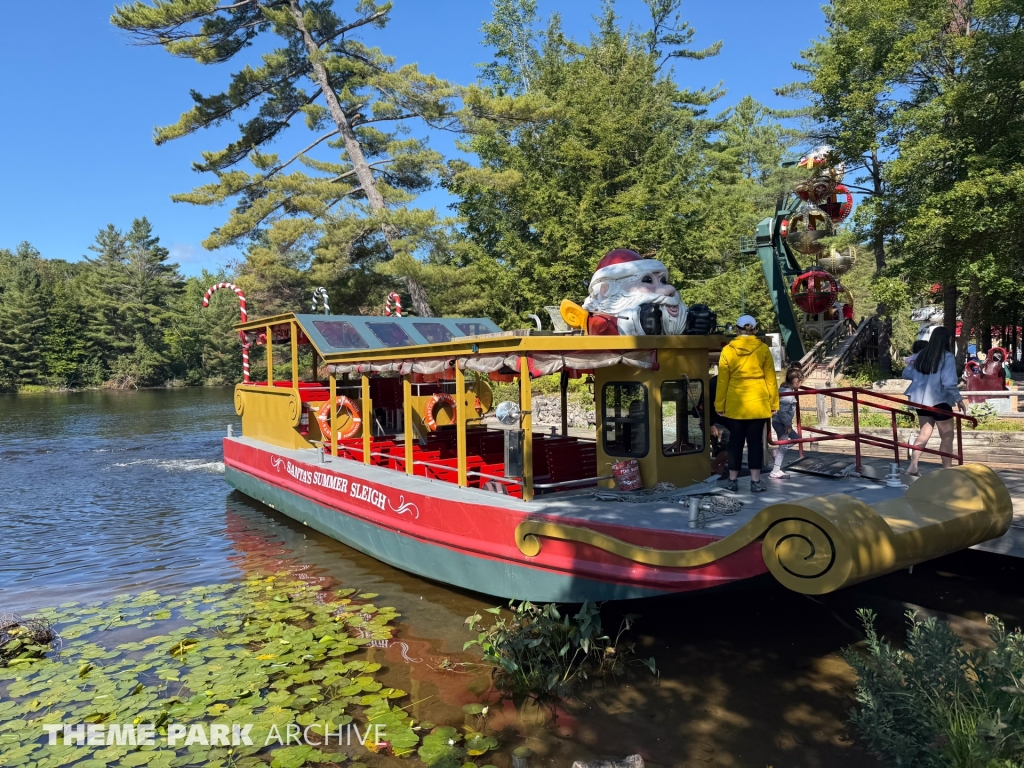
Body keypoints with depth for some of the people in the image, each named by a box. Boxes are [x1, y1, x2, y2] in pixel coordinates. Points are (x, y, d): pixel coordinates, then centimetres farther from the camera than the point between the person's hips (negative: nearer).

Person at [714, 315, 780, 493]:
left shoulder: (728, 350, -1)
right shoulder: (763, 349, -1)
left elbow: (722, 381, 0)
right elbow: (770, 378, 1)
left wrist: (719, 405, 5)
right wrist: (774, 402, 8)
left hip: (735, 404, 1)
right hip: (758, 403, 0)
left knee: (735, 441, 9)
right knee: (755, 441, 5)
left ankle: (732, 481, 14)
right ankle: (756, 481, 6)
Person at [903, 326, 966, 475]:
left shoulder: (921, 355, 3)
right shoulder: (947, 357, -14)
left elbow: (906, 373, 9)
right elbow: (949, 383, -21)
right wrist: (959, 399, -9)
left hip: (921, 400, 6)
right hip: (939, 401, -6)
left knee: (924, 433, 16)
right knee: (947, 437, 6)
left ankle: (912, 466, 11)